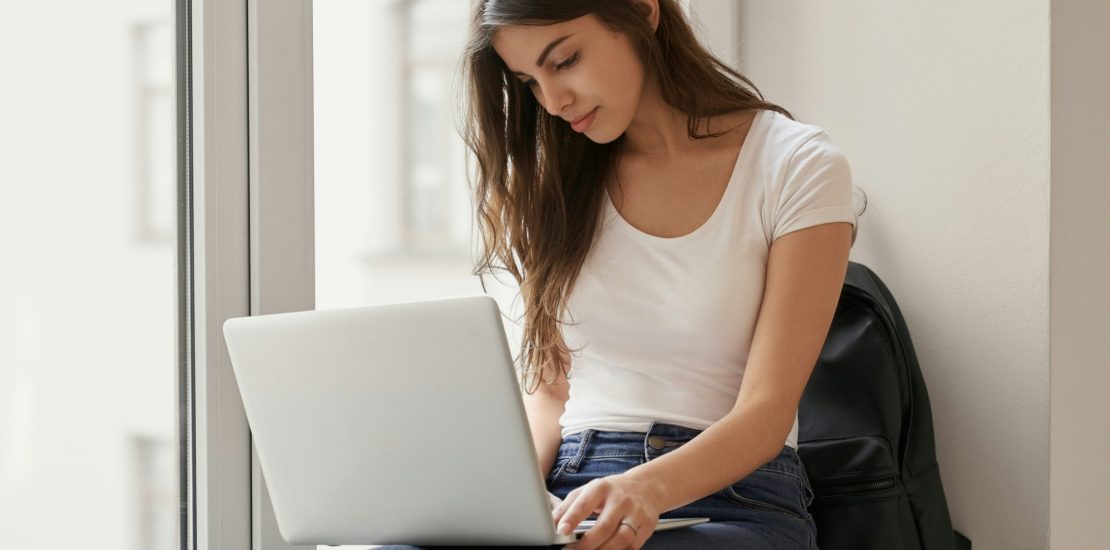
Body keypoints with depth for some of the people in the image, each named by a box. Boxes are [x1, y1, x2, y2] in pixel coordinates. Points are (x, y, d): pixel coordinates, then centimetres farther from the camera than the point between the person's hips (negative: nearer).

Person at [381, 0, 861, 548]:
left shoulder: (798, 167, -2)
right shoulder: (553, 180, 13)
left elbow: (766, 412, -9)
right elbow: (551, 387, 14)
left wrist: (645, 489, -28)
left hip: (732, 492, -3)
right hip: (568, 489, 4)